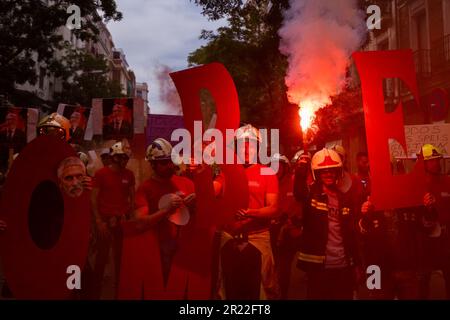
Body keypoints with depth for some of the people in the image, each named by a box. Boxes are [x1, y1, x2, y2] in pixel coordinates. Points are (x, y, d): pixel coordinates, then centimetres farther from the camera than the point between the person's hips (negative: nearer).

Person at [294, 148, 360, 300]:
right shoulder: (311, 194, -2)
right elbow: (298, 192, -27)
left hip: (343, 265, 4)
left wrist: (356, 263, 11)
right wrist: (300, 171, -44)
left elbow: (351, 233, 14)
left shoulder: (345, 200, 12)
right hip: (318, 265, -4)